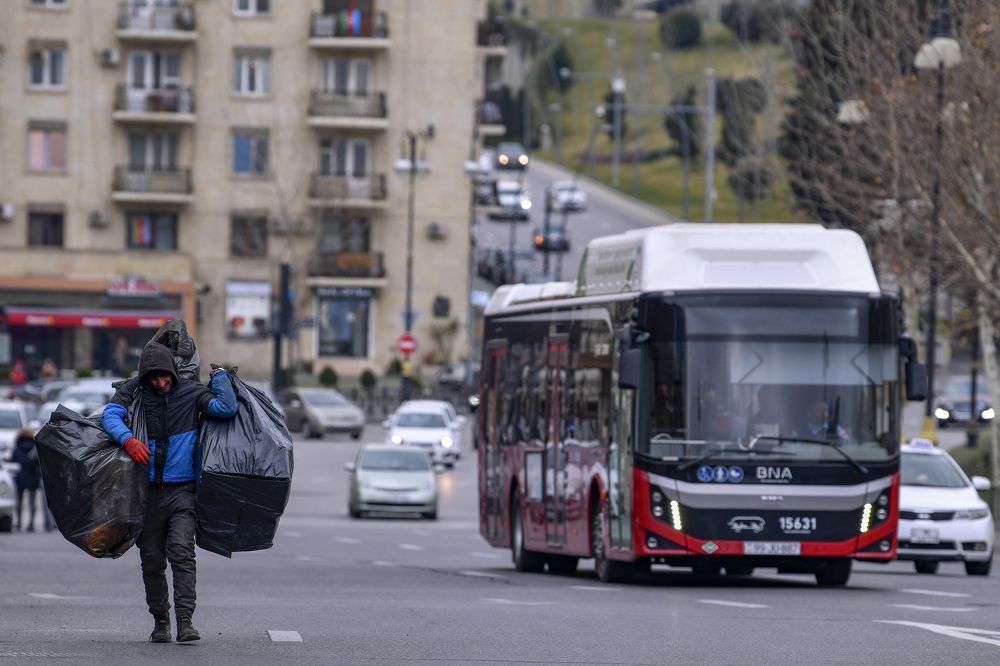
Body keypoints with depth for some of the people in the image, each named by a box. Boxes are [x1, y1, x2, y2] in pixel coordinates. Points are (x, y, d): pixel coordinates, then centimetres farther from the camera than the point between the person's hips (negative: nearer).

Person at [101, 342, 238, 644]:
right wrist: (128, 439, -31)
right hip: (147, 491, 2)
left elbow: (227, 408, -11)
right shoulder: (134, 391, 2)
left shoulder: (190, 392, 1)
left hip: (181, 490, -2)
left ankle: (185, 621, -21)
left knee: (182, 553, -17)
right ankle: (160, 621, 20)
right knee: (152, 560, 7)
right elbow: (110, 415, -14)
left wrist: (219, 376, -1)